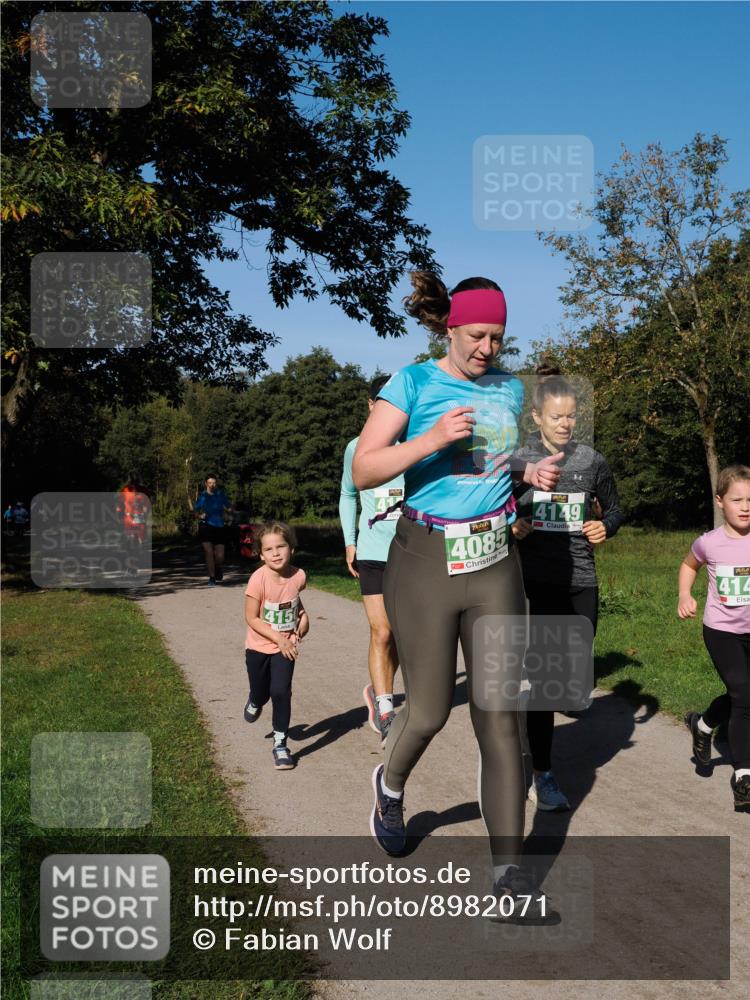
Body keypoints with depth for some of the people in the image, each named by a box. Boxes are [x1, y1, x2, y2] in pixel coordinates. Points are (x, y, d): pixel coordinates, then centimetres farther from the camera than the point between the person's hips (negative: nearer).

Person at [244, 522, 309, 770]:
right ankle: (254, 702, 54)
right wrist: (278, 638, -22)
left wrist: (303, 615, -6)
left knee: (281, 692, -13)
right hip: (259, 647, -1)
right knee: (261, 692, 15)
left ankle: (280, 744, 4)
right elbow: (251, 618, -18)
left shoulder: (298, 576, -13)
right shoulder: (259, 579, -24)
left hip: (286, 646, 1)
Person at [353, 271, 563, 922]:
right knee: (430, 709, 5)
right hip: (425, 561, -3)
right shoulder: (413, 384, -5)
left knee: (501, 715, 0)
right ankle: (390, 786, 40)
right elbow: (364, 471, -10)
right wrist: (432, 439, -23)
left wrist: (533, 474, 2)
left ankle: (509, 871, 7)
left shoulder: (510, 389, 9)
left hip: (495, 563, 4)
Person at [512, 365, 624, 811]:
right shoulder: (517, 460, -1)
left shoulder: (592, 461, 6)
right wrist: (512, 528, -15)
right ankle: (542, 774, 7)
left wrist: (605, 527, -5)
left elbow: (615, 510, 17)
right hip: (536, 581, -3)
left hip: (581, 582, 3)